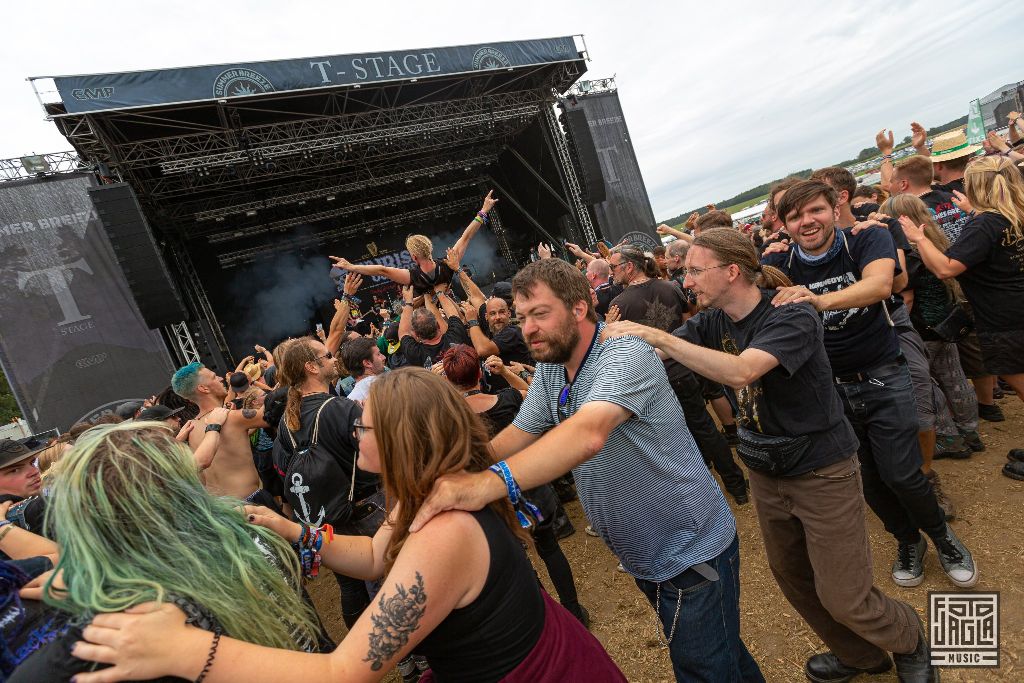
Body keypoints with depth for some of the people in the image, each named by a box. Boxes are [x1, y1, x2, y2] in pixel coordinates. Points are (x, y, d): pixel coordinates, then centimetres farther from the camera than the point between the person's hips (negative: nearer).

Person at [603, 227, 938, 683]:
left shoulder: (791, 316, -24)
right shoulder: (712, 321, -5)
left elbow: (740, 371, -40)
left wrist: (660, 337, -40)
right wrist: (620, 334, -28)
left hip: (822, 470, -6)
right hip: (765, 473, 7)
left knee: (844, 599, 3)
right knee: (792, 578, 20)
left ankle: (908, 641, 38)